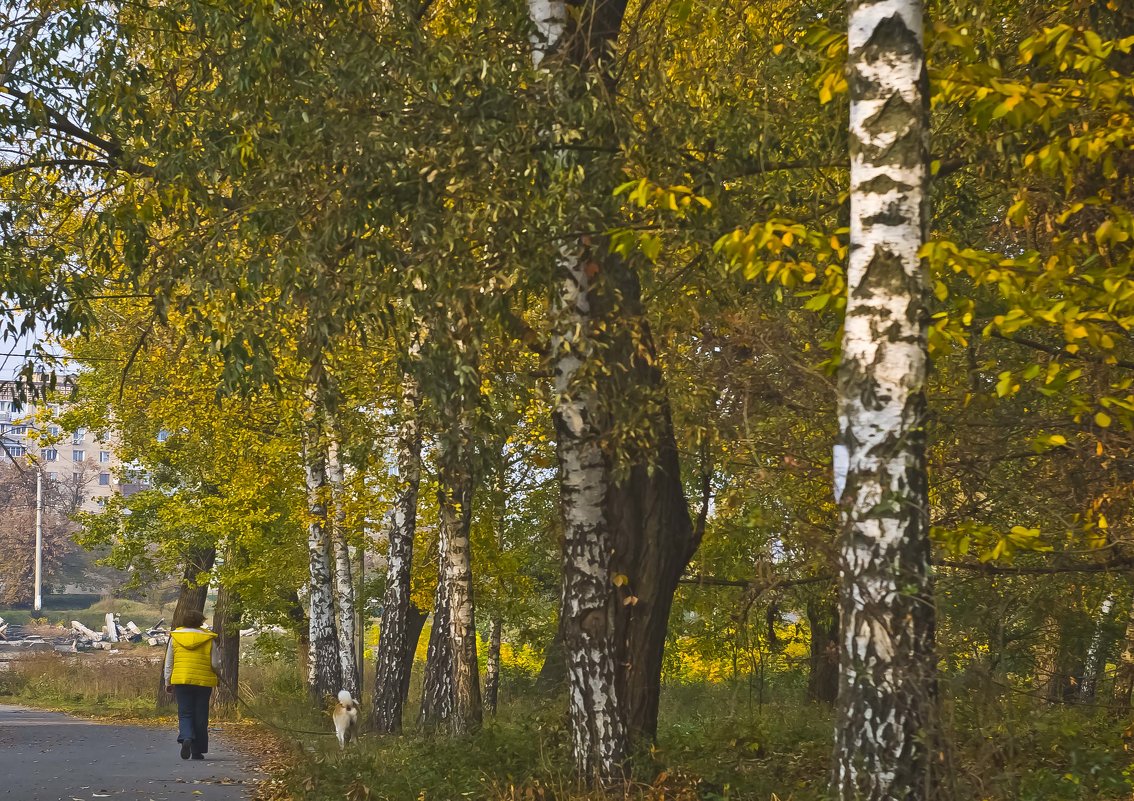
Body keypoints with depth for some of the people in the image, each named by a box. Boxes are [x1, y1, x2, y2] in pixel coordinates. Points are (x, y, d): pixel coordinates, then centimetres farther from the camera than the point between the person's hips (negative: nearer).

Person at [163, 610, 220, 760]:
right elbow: (215, 664, -1)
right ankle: (197, 750, 9)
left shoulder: (175, 637, 4)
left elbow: (168, 663, 7)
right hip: (203, 682, -1)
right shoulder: (208, 639, -1)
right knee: (200, 717, 7)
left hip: (181, 680, 1)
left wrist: (168, 682, 15)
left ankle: (186, 738, -24)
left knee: (185, 714, 5)